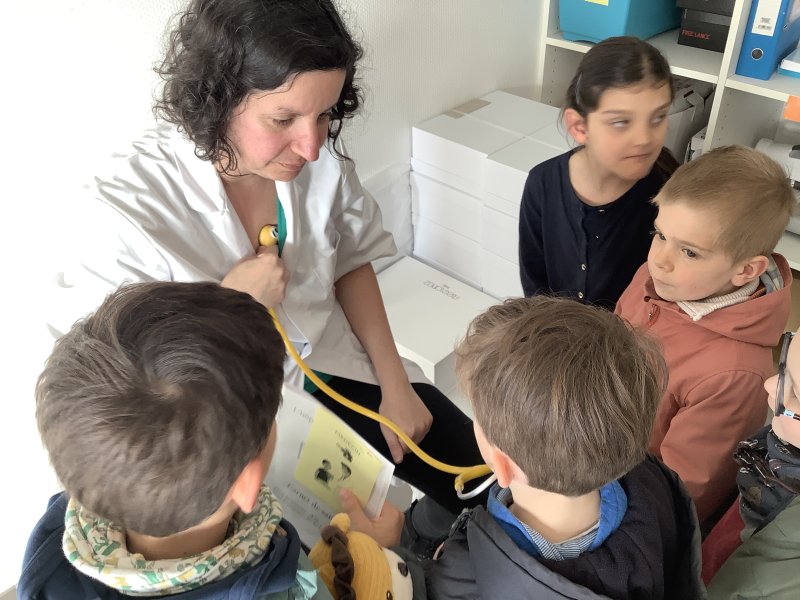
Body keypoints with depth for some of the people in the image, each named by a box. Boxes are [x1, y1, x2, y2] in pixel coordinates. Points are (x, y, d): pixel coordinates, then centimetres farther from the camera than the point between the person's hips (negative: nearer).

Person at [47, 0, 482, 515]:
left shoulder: (320, 157, -16)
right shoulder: (124, 210, -27)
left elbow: (352, 263, 2)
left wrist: (394, 384, -1)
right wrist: (230, 305, -28)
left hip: (335, 367, 4)